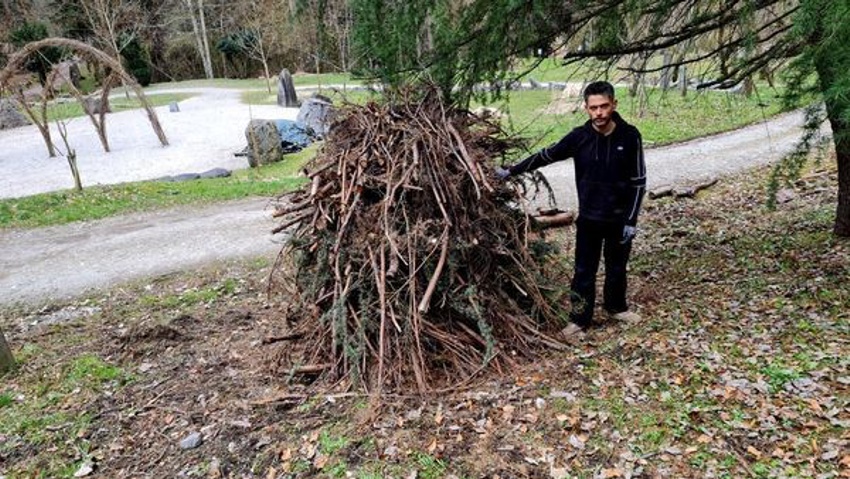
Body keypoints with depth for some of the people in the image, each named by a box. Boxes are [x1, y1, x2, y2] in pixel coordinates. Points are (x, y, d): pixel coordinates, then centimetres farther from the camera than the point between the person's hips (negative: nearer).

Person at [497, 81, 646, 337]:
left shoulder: (629, 136, -11)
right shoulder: (579, 137, -10)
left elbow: (638, 181, -6)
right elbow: (545, 155, 3)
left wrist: (632, 220, -9)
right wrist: (511, 171, 4)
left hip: (620, 217, 0)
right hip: (589, 218, 0)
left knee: (617, 267, 18)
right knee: (584, 270, 7)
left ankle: (616, 306, 41)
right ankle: (580, 319, 21)